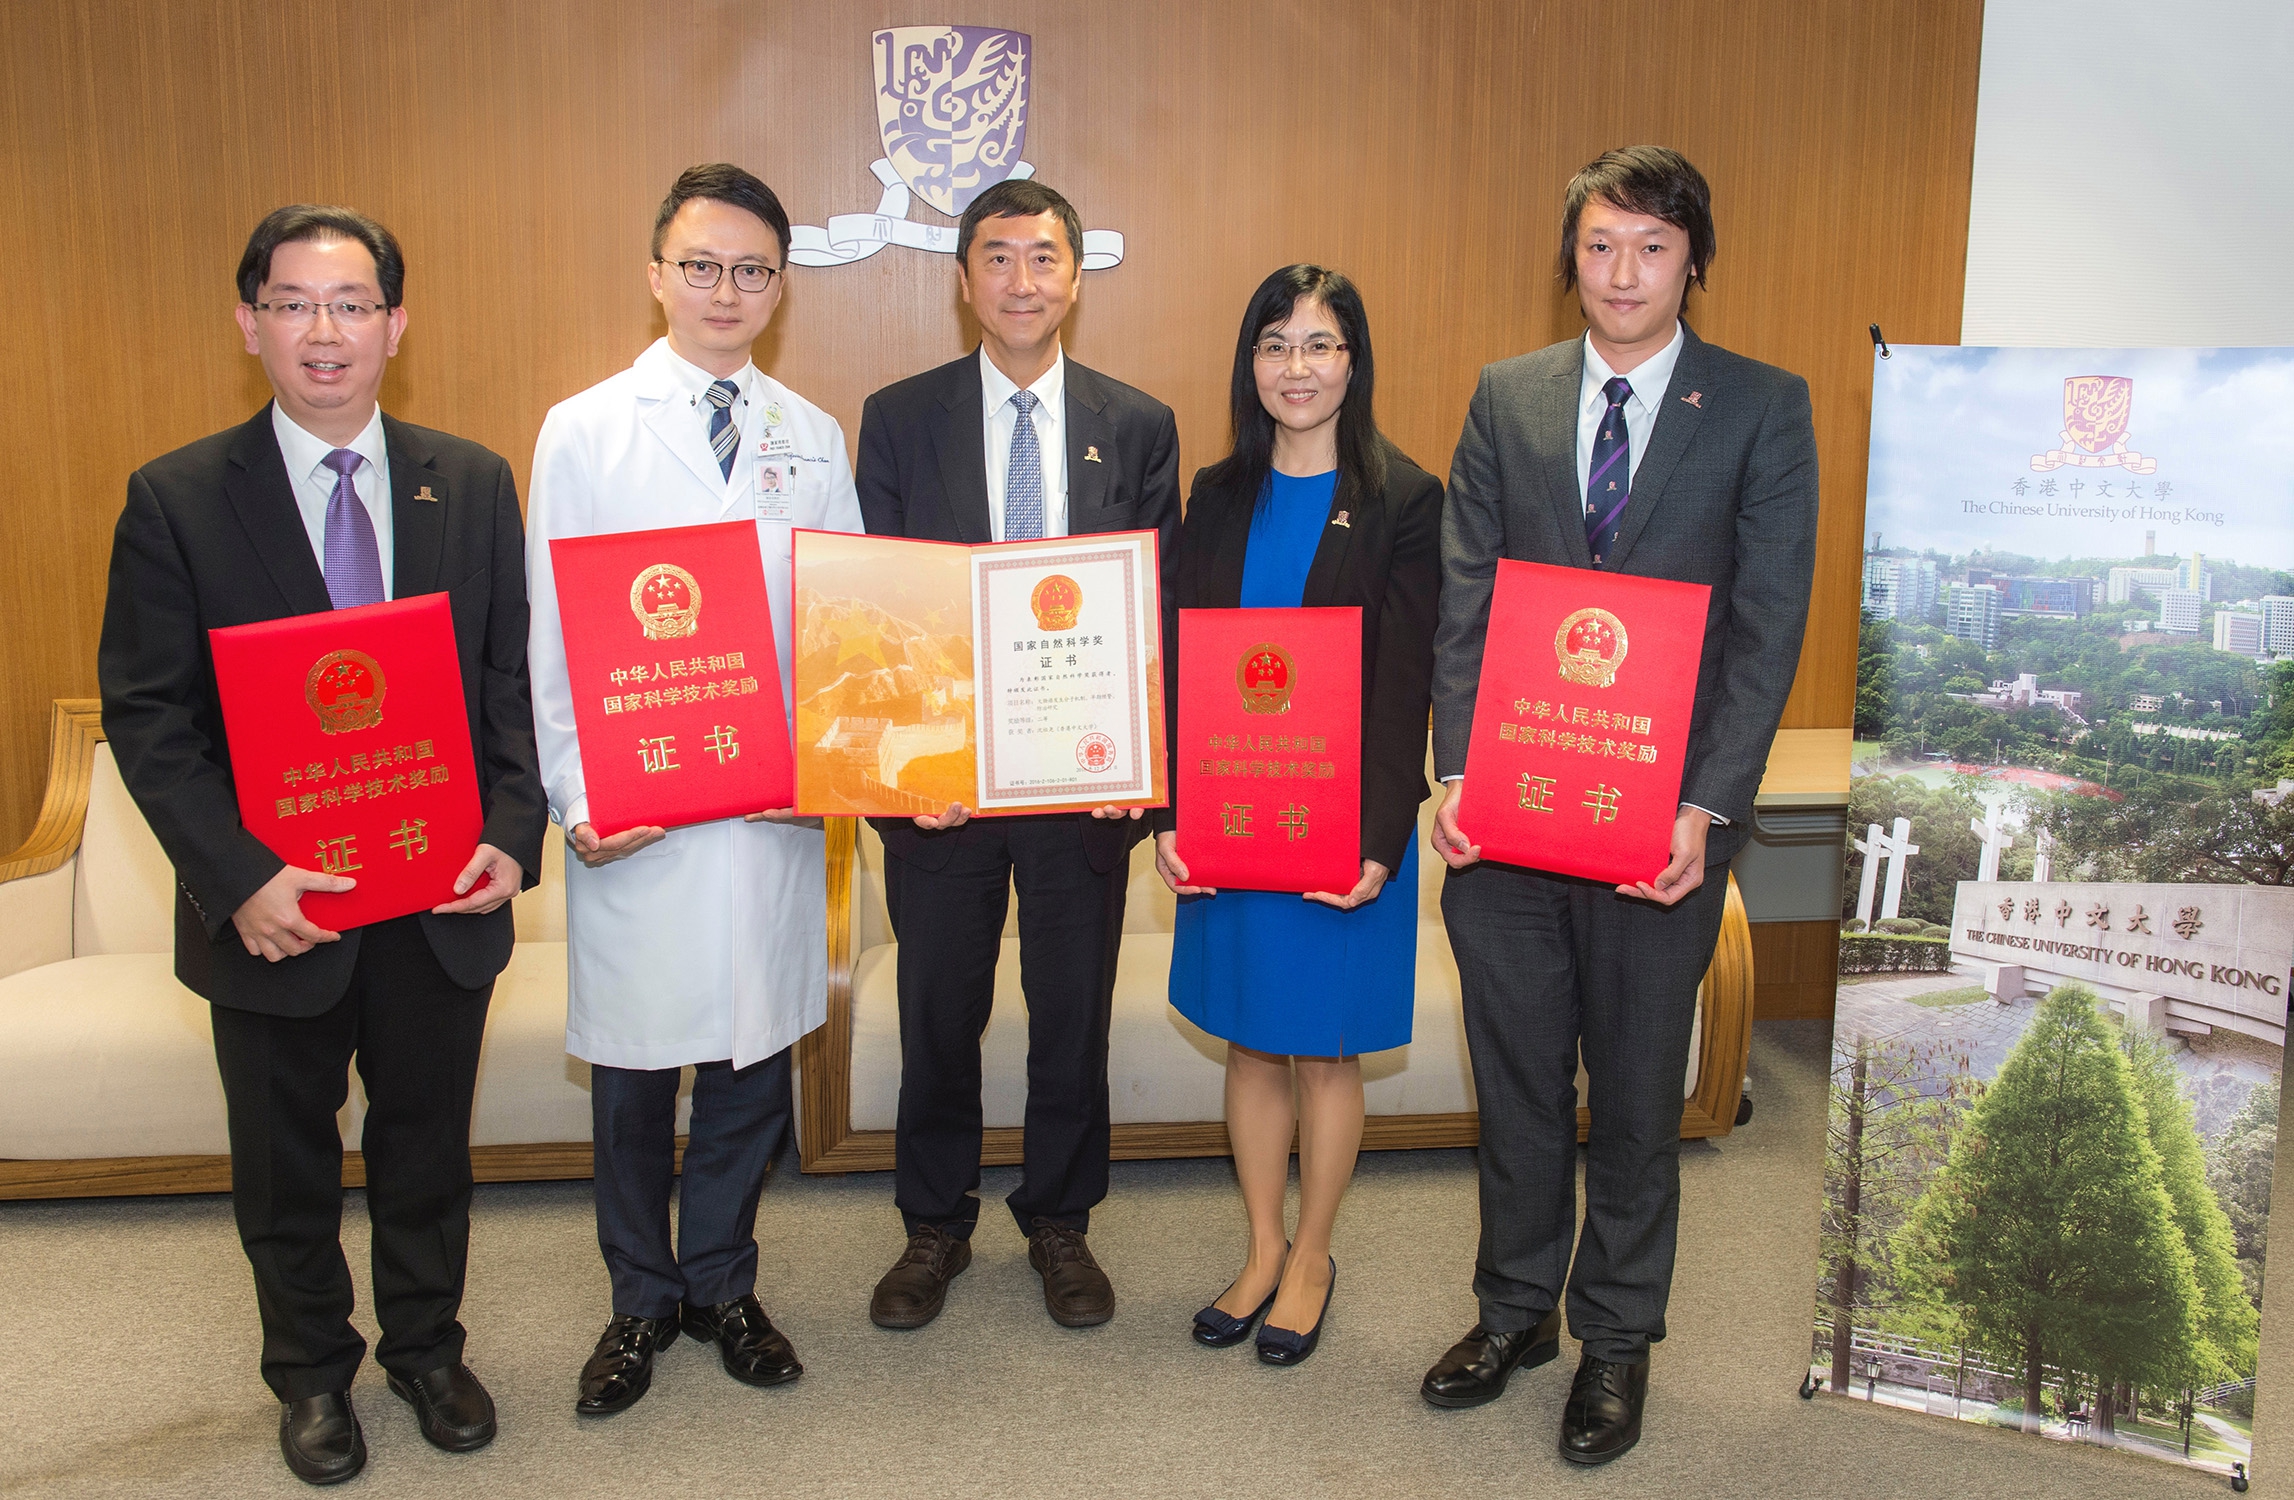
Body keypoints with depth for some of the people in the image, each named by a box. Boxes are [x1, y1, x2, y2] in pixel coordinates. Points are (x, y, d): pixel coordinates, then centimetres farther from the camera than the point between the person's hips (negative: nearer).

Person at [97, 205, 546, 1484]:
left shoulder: (473, 485, 0)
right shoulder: (176, 500, -7)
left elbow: (515, 681, 2)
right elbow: (147, 718, -8)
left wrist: (512, 836, -11)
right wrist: (238, 881, -18)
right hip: (271, 905, -1)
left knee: (427, 1142, 18)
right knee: (286, 1161, 17)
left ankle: (427, 1346, 41)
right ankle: (312, 1371, 39)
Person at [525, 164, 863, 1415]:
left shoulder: (813, 438, 7)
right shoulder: (583, 432, 0)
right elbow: (552, 635, -2)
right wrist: (574, 799, -10)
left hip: (777, 810, 2)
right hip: (633, 823, -2)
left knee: (753, 1057, 12)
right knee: (631, 1068, 10)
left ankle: (722, 1283, 33)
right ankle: (642, 1299, 31)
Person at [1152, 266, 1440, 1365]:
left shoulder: (1402, 501, -6)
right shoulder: (1220, 496, 6)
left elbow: (1403, 686, -10)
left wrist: (1379, 839, -18)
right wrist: (1170, 813, -5)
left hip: (1344, 823, -4)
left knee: (1326, 1051, 8)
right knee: (1250, 1042, 13)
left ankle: (1310, 1261, 27)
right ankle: (1262, 1251, 30)